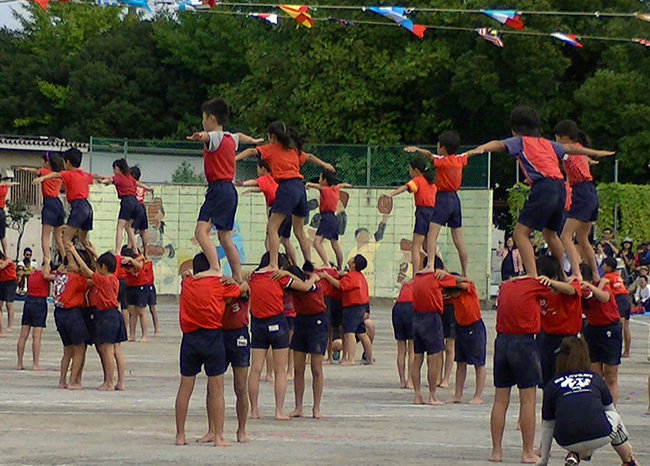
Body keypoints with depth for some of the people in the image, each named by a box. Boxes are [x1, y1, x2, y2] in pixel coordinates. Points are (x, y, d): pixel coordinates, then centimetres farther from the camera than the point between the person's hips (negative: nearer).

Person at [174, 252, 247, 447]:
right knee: (216, 388, 0)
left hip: (189, 338, 4)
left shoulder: (186, 284, 7)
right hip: (212, 337, -4)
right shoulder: (218, 283, -2)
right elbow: (243, 290, 12)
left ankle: (180, 435, 12)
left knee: (185, 387, 9)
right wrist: (243, 282, 33)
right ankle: (218, 437, -3)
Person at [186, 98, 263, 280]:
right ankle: (238, 278, 20)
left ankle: (215, 269, -38)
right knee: (225, 238, 17)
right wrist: (254, 141, 65)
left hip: (218, 189, -10)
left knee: (201, 231, -22)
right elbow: (240, 137, 42)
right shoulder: (230, 138, 17)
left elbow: (207, 136, -36)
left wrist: (201, 136, -61)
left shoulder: (215, 137, -10)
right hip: (230, 191, 10)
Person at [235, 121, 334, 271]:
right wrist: (324, 165, 54)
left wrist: (234, 158, -19)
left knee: (272, 228, -11)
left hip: (286, 187, -7)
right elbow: (309, 157, 38)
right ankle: (309, 265, 24)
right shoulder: (294, 150, 21)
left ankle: (273, 265, -25)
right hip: (300, 187, 7)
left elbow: (252, 151, -9)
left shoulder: (271, 149, 4)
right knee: (299, 231, 20)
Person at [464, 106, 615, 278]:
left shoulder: (520, 141, 8)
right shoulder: (546, 144, 26)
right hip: (560, 189, 8)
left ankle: (532, 275, -27)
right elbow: (570, 149, 39)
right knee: (550, 233, 28)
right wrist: (596, 153, 54)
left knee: (520, 233, -10)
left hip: (543, 188, -8)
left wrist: (479, 149, -30)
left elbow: (499, 145, -11)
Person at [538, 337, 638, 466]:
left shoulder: (552, 386, 15)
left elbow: (547, 425, 20)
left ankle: (575, 456, 8)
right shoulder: (595, 379, 20)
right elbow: (610, 409, 36)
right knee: (614, 417, 34)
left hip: (567, 442, 0)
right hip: (600, 436, 0)